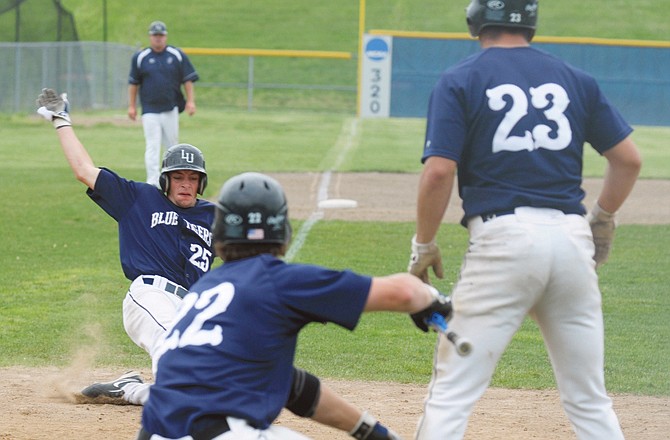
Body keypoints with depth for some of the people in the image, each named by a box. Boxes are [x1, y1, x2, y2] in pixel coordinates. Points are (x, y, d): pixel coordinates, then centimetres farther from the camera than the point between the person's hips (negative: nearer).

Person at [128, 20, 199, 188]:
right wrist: (131, 106, 4)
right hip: (150, 110, -1)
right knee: (152, 146, -9)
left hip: (171, 109, 1)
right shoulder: (140, 57, 3)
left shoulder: (177, 55, 3)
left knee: (172, 145, 11)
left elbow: (188, 79, 3)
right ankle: (153, 182, -13)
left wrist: (190, 101, -7)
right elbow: (133, 83, 8)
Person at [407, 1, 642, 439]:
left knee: (453, 390, 0)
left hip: (502, 236, -4)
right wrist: (603, 218, 26)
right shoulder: (576, 79, 12)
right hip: (572, 236, 4)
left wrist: (424, 244, 2)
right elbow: (629, 158, 11)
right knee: (589, 398, 12)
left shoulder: (459, 81, 0)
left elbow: (439, 171, -9)